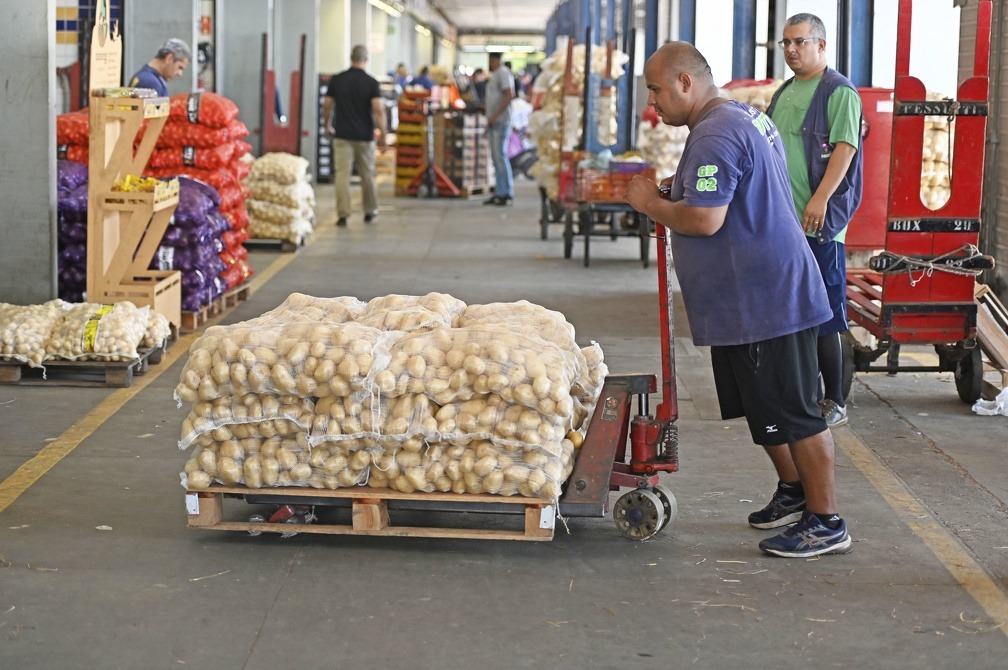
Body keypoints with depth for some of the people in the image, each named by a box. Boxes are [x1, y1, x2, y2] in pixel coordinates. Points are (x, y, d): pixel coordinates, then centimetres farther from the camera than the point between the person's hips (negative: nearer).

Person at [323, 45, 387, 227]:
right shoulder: (371, 82, -6)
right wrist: (382, 136, -8)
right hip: (364, 135, 0)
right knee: (367, 174, 14)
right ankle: (370, 211, 27)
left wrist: (328, 126, 22)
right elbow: (379, 111, -14)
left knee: (342, 175, -1)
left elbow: (327, 107, 5)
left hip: (342, 135, 0)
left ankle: (343, 214, -8)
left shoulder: (336, 80, 0)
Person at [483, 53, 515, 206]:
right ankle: (499, 193, 10)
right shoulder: (494, 76, 21)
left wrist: (495, 116, -21)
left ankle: (508, 194, -10)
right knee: (496, 159, 8)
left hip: (500, 123, -10)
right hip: (493, 124, 10)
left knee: (500, 156, -11)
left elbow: (509, 95, -19)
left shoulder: (503, 73, -9)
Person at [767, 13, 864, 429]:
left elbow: (845, 147, -16)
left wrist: (821, 199, -24)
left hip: (818, 223, -8)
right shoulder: (783, 94, 19)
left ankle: (834, 403, 0)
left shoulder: (839, 91, -7)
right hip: (781, 220, 8)